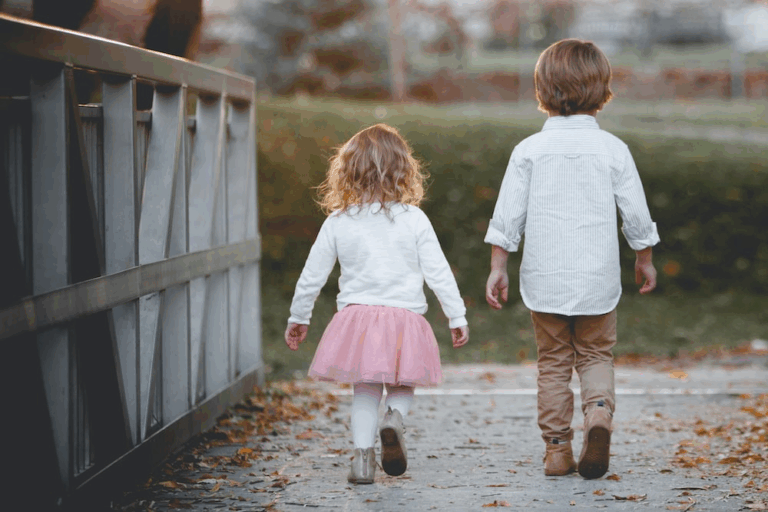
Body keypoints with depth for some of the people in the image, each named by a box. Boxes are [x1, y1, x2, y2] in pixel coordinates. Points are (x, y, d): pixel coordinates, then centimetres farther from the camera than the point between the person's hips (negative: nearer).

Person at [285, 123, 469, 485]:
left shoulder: (337, 222, 0)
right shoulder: (414, 220, -3)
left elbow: (312, 275, 6)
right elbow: (438, 273, -1)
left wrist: (298, 318, 20)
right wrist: (457, 317, 8)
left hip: (356, 316, 1)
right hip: (405, 317, -1)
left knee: (365, 389, 13)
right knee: (402, 384, 18)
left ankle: (363, 455, 3)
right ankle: (395, 417, -11)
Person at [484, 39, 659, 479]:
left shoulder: (529, 150, -3)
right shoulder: (613, 149, -4)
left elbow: (508, 216, -3)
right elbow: (636, 214, 1)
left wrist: (498, 268, 5)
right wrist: (645, 259, 17)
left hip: (545, 277, 0)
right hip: (597, 278, 0)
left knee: (553, 362, 12)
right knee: (596, 356, 13)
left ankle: (557, 447, 12)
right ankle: (600, 410, -15)